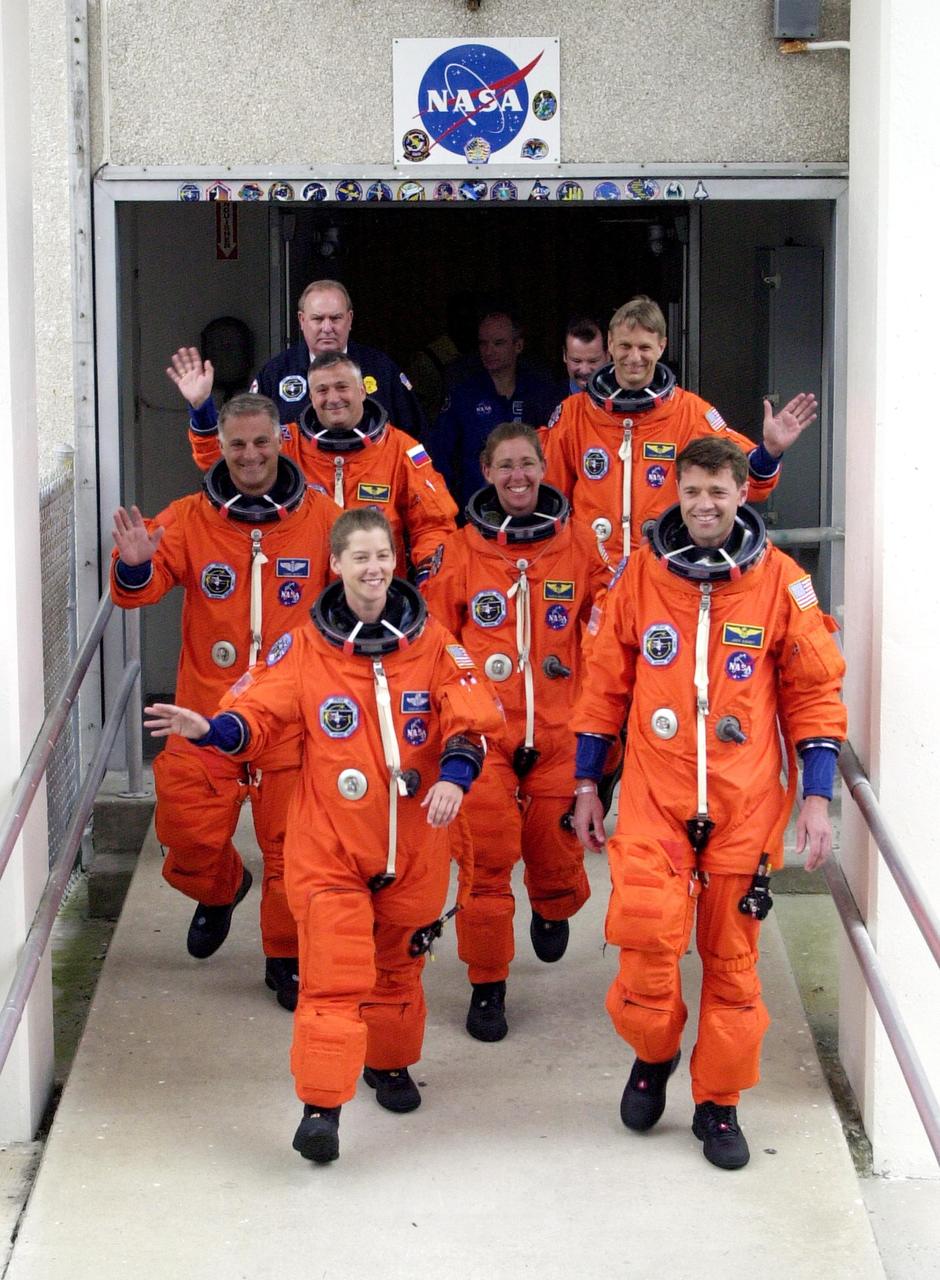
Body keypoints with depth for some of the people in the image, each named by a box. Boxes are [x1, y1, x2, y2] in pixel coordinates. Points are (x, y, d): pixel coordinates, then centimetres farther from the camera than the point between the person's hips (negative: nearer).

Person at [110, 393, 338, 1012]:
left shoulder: (320, 516, 0)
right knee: (189, 831, 1)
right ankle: (222, 889, 36)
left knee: (291, 843, 3)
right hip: (208, 709, 1)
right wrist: (135, 566, -28)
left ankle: (288, 958, 22)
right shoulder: (190, 518, 1)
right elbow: (138, 591, -6)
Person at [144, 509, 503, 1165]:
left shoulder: (431, 641, -1)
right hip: (331, 841, -2)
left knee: (399, 961, 19)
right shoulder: (306, 646, -3)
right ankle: (321, 1106, -9)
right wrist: (212, 729, -24)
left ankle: (392, 1064, 41)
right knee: (333, 973, -10)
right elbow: (260, 714, -4)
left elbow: (473, 716, -4)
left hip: (413, 838, 2)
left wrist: (455, 773, -22)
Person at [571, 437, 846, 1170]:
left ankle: (719, 1103, 22)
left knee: (731, 955, 6)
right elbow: (606, 684, 9)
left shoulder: (781, 582, -1)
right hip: (654, 797, 0)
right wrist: (587, 784, 10)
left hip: (745, 805, 0)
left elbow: (815, 693, 3)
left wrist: (817, 796, -2)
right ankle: (653, 1054, 15)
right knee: (645, 939, -15)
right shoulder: (642, 575, 1)